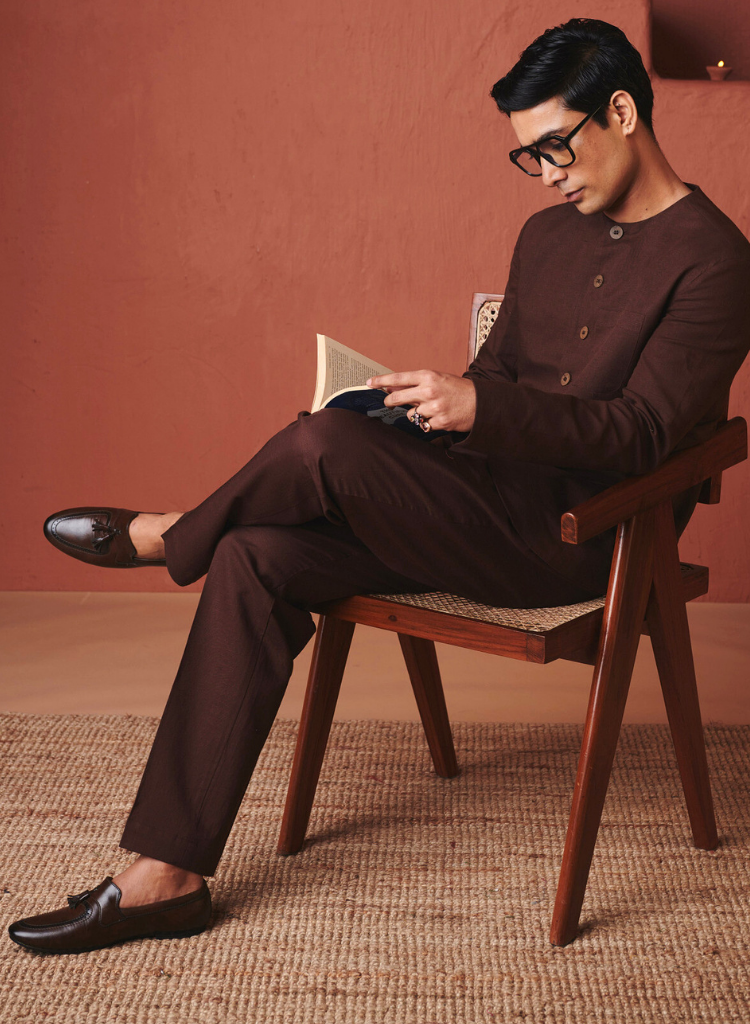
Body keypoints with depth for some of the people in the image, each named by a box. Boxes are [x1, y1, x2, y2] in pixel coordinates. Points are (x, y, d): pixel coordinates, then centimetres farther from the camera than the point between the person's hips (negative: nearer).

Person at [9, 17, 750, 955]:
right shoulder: (547, 237, 17)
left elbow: (646, 431, -18)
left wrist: (477, 408, -30)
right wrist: (425, 401, 0)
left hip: (584, 536, -7)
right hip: (489, 511, 8)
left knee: (326, 443, -28)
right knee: (257, 560, -15)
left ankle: (166, 537, 7)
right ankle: (167, 873, -14)